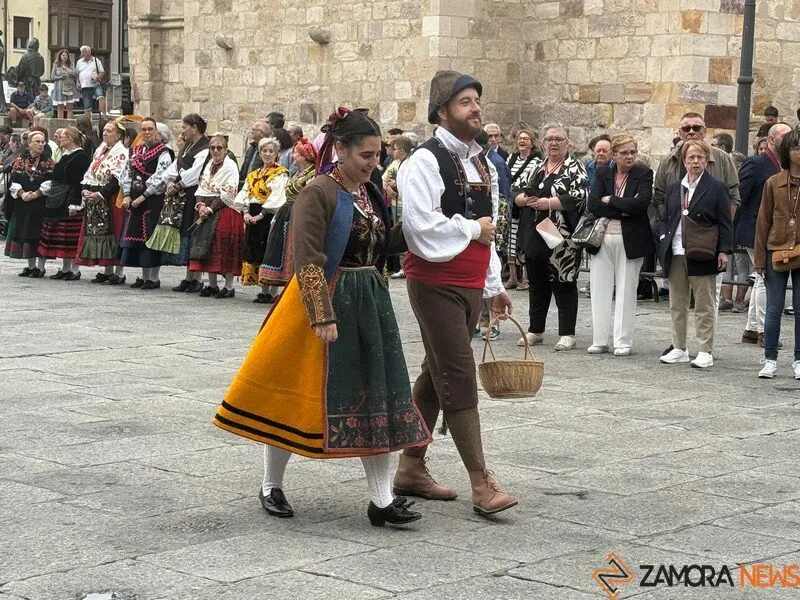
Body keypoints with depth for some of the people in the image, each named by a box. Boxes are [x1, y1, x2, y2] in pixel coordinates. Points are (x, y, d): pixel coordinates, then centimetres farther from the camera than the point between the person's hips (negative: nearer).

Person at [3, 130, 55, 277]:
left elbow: (50, 182, -9)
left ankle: (40, 267, 2)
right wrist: (22, 193, -13)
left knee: (39, 234, -4)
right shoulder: (20, 160, 7)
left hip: (41, 203, -3)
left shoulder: (48, 162, 0)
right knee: (24, 233, 7)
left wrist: (35, 194, -16)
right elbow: (14, 181, 2)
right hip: (22, 204, 3)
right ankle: (31, 266, 18)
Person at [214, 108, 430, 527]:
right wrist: (323, 317, -24)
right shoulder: (318, 193, -13)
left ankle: (382, 499, 4)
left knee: (376, 397, 2)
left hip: (371, 304, 7)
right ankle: (271, 486, 20)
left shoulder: (372, 195, 11)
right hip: (324, 302, -7)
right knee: (296, 396, 3)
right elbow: (309, 262, -18)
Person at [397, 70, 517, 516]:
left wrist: (495, 284, 21)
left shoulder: (483, 163, 14)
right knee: (459, 379, -9)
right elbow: (421, 225, -24)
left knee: (437, 375, 14)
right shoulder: (426, 161, -14)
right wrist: (473, 229, -12)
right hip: (436, 283, -9)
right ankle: (481, 483, -7)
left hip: (471, 285, 9)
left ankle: (411, 468, 24)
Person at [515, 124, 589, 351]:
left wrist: (547, 203, -17)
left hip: (561, 237, -6)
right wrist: (526, 199, -8)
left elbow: (579, 197, -15)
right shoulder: (536, 167, 16)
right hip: (534, 235, 6)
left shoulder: (575, 168, -2)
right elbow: (518, 194, 15)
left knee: (563, 285, -2)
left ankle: (567, 334, 4)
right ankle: (535, 330, 22)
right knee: (537, 283, 13)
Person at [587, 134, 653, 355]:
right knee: (600, 289, 6)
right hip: (602, 238, 3)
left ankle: (623, 341, 9)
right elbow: (593, 204, -7)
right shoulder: (603, 173, 6)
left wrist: (610, 200, -10)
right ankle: (600, 340, 13)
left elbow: (641, 203, -18)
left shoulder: (644, 174, -2)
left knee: (626, 291, 2)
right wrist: (623, 210, -15)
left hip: (629, 241, -3)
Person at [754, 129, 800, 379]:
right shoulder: (774, 183, 2)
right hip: (776, 253, 0)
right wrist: (760, 258, 2)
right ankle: (770, 360, 12)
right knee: (774, 309, 4)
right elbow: (763, 221, 5)